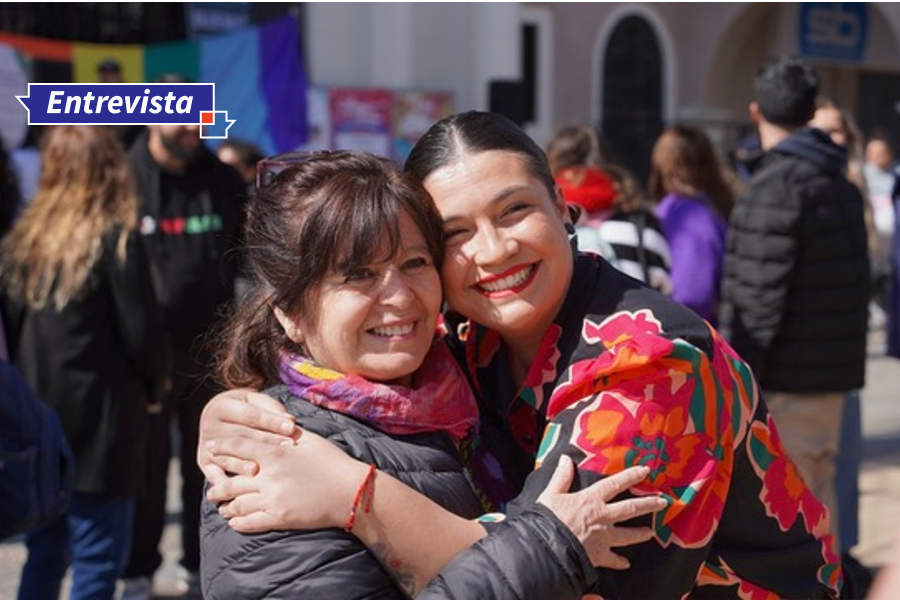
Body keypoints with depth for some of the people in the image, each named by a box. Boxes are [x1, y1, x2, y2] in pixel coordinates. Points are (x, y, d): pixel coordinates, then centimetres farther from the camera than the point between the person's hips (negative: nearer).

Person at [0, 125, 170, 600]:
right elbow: (141, 333, -11)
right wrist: (154, 384, 7)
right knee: (98, 560, 3)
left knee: (44, 553, 17)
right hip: (100, 423, -6)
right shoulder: (115, 240, -12)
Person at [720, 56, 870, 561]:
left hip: (784, 381, -9)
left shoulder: (776, 186, -15)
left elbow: (756, 298, -19)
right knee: (819, 493, 18)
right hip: (835, 372, 9)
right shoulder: (843, 184, 12)